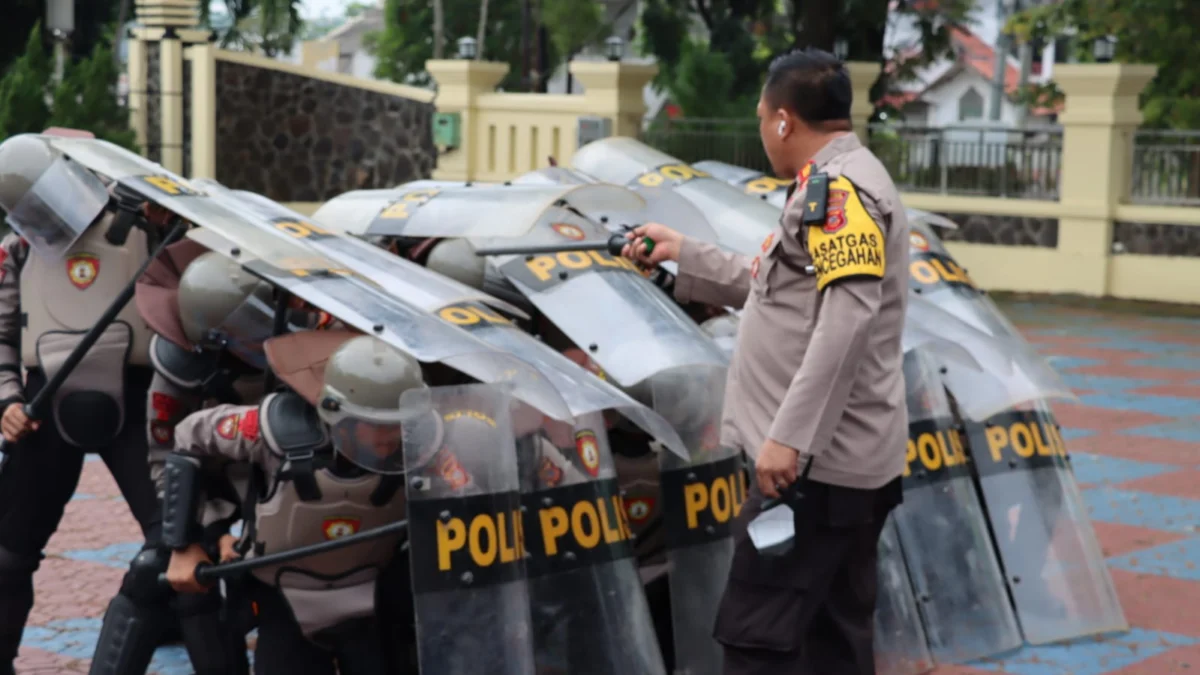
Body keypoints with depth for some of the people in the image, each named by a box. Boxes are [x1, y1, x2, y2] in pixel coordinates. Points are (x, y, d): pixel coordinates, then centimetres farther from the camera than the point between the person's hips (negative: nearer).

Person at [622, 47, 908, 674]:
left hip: (817, 460, -10)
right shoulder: (836, 185, 20)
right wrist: (681, 254, 32)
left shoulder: (838, 186, -14)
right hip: (847, 458, 10)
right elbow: (776, 289, 30)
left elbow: (847, 317, -25)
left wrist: (789, 435, -28)